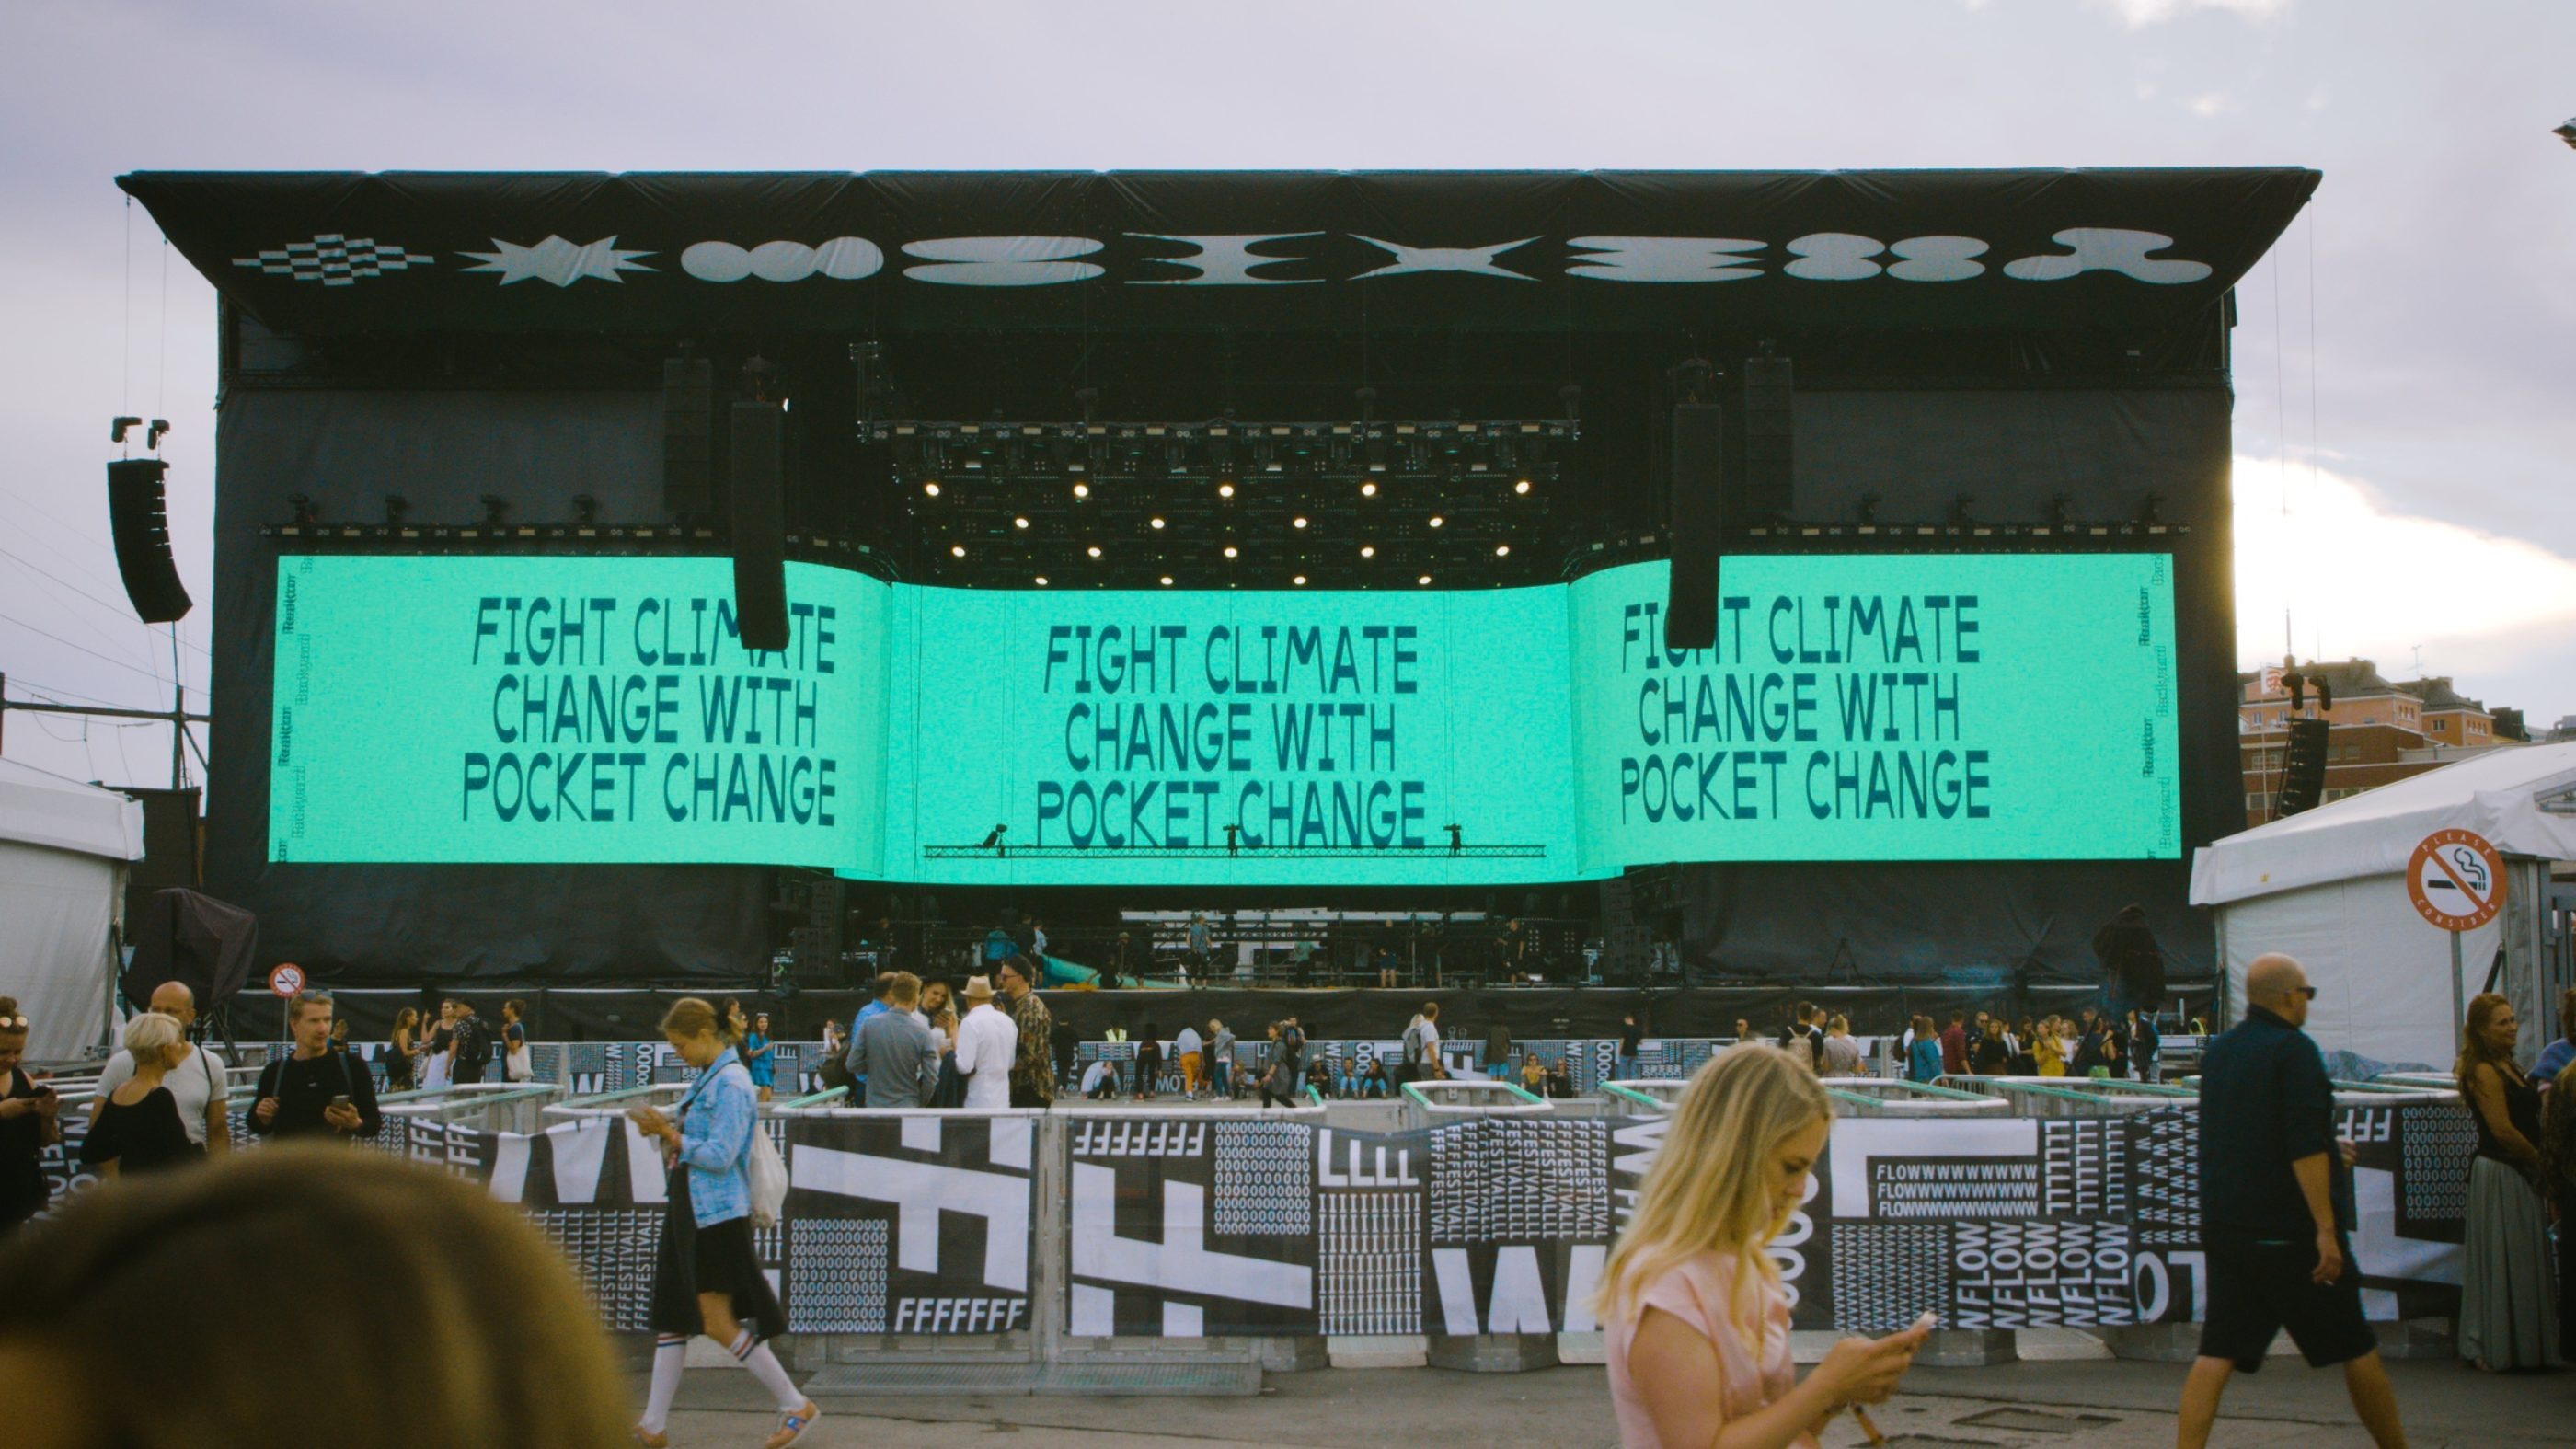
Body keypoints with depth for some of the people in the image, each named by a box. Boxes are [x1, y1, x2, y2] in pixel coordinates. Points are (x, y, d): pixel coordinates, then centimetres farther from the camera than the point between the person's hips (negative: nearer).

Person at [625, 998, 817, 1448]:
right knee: (672, 1315, 12)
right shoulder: (707, 1078, 12)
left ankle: (796, 1406, 5)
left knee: (718, 1321, -6)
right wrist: (666, 1129, 3)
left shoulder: (730, 1084, -17)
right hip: (689, 1209, 10)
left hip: (719, 1214, -10)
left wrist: (670, 1135, -15)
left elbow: (719, 1155, -22)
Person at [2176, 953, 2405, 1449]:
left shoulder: (2217, 1053, 13)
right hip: (2289, 1231, -6)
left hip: (2225, 1227, 6)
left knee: (2216, 1354, 1)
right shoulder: (2292, 1049, -11)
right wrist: (2326, 1228, -21)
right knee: (2357, 1349, 10)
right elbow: (2305, 1146, -20)